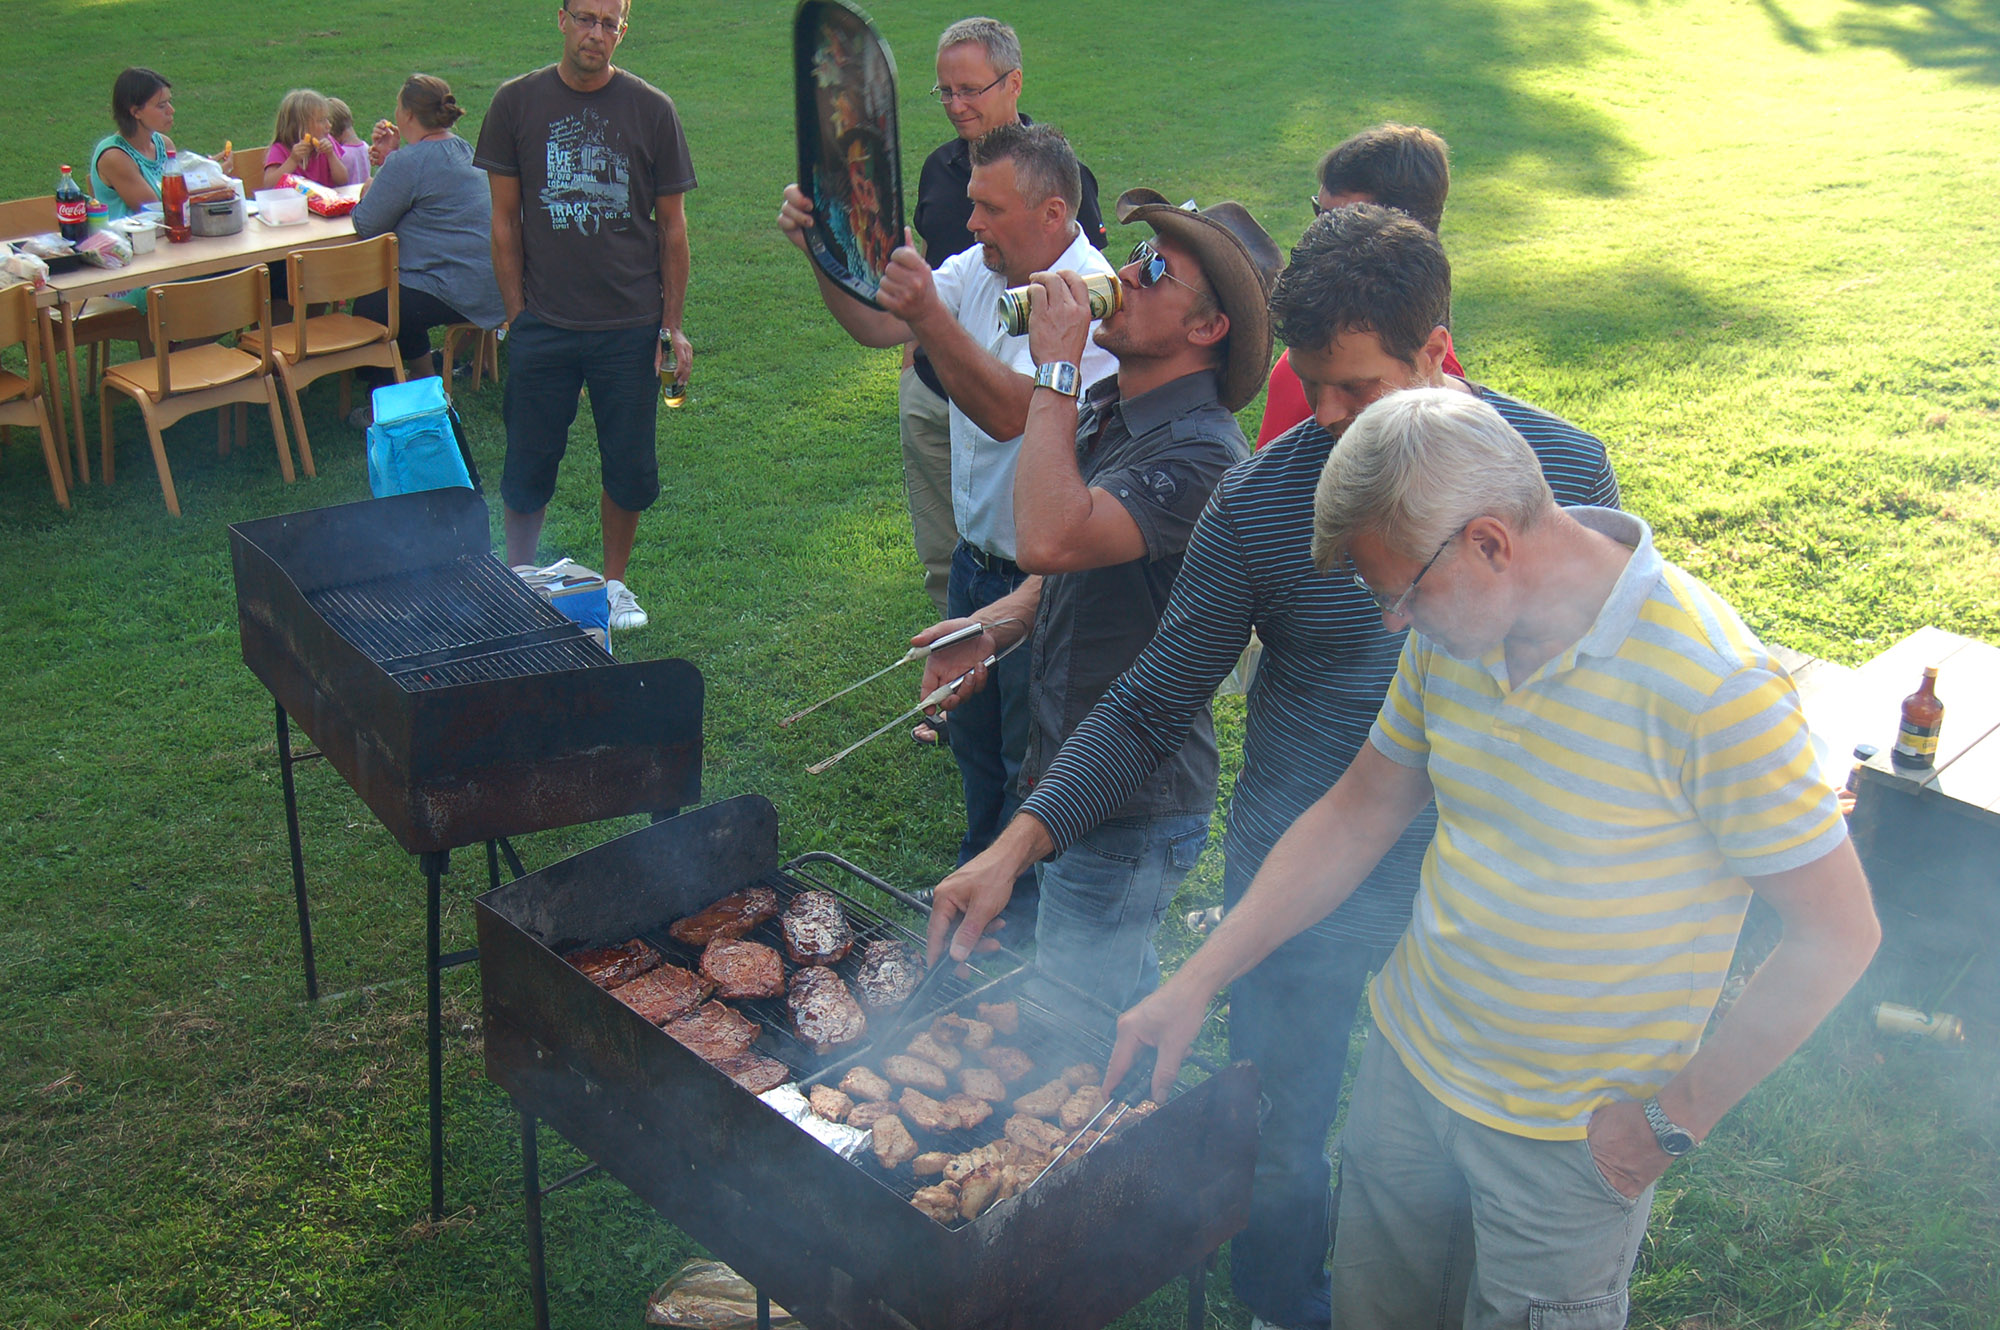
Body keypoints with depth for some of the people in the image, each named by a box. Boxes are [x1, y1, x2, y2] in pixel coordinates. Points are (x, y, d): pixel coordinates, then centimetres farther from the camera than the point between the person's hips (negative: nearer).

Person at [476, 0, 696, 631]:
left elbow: (672, 225, 4)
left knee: (630, 469, 8)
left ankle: (614, 582, 28)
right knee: (528, 467, 8)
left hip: (630, 327, 0)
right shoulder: (517, 102, 0)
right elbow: (505, 220, 4)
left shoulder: (651, 109, 0)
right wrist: (517, 314, 0)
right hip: (543, 325, 0)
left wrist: (673, 325, 1)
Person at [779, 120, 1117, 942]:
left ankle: (1028, 929, 30)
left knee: (1033, 761, 9)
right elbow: (876, 324, -4)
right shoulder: (982, 269, 0)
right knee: (973, 735, 24)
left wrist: (931, 318, -45)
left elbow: (1009, 412, -35)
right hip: (978, 560, 8)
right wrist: (824, 250, -20)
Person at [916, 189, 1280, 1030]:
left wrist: (1055, 368, -30)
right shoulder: (1103, 408, 5)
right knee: (1129, 993, 27)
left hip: (1131, 807, -9)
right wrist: (995, 623, 0)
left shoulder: (1199, 455, -25)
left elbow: (1050, 540, -40)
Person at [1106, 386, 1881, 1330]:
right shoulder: (1451, 630, -6)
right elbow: (1356, 816, 4)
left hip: (1571, 1138, -5)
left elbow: (1836, 934, -18)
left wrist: (1674, 1119, -13)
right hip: (1407, 1064, 6)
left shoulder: (1710, 685, -26)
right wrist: (1197, 982, 0)